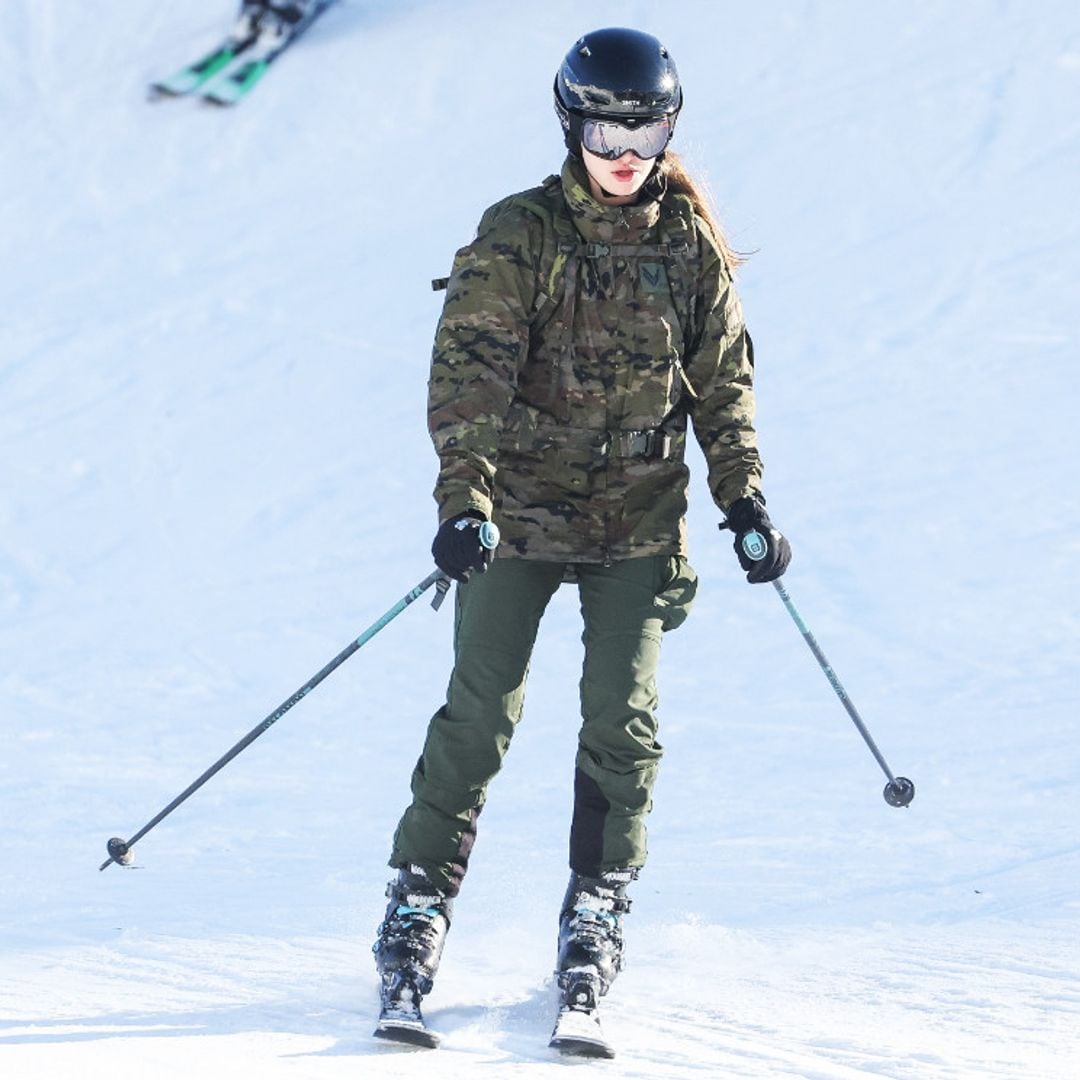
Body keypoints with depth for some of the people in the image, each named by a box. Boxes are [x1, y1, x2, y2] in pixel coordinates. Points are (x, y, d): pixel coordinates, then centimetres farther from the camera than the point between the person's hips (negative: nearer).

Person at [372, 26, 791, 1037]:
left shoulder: (690, 244, 3)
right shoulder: (519, 235, -7)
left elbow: (724, 378, 11)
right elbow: (469, 368, -15)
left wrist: (744, 498, 4)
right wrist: (464, 494, -27)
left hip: (638, 518, 2)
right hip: (521, 508, -2)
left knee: (622, 719, -3)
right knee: (480, 712, -4)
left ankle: (597, 904, 13)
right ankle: (421, 892, 9)